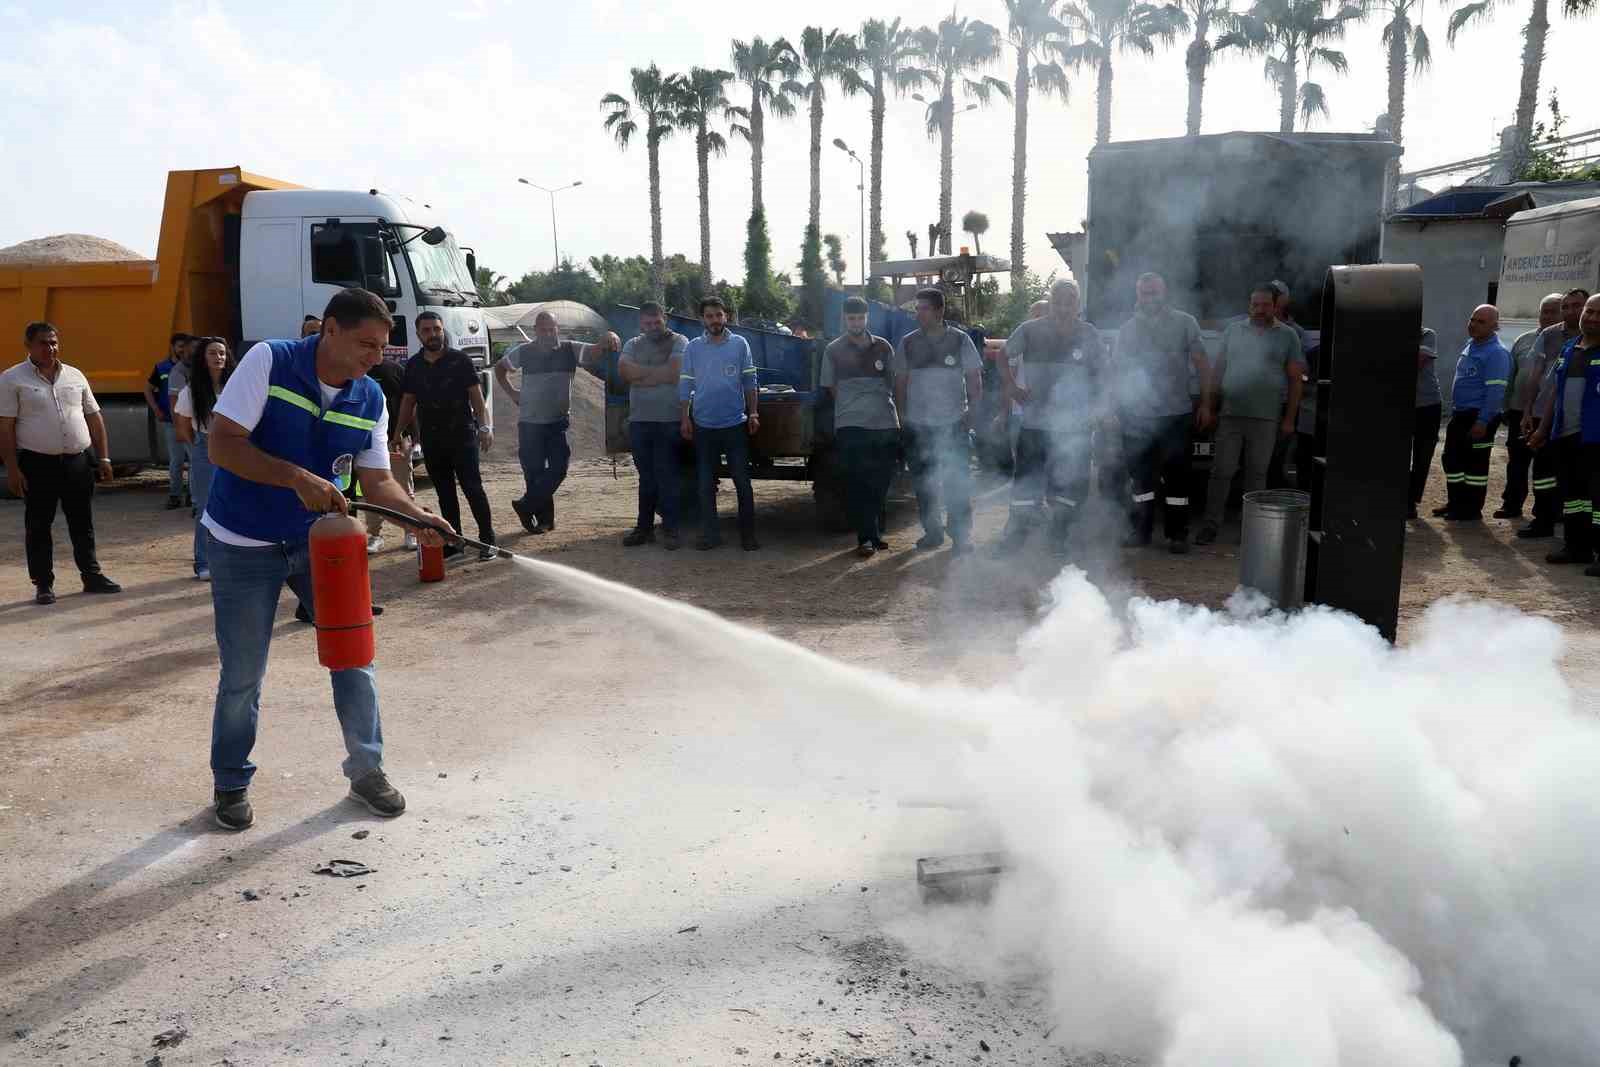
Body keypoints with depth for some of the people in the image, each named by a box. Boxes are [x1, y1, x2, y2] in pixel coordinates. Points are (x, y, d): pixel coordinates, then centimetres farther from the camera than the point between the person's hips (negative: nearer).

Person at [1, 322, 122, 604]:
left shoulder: (75, 375, 10)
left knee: (83, 524, 10)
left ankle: (92, 576, 20)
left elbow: (94, 418, 13)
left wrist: (103, 457, 7)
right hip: (37, 464, -3)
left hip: (79, 461, 4)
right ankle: (43, 584, 13)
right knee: (38, 526, 5)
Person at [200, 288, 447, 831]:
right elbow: (222, 444, -22)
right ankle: (231, 784, 26)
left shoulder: (370, 398, -4)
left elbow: (376, 480, -2)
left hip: (319, 540, 4)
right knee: (243, 676, 4)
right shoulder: (268, 362, -17)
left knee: (354, 652, 2)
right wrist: (299, 477, -32)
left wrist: (417, 514, -22)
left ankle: (366, 770, 19)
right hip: (244, 546, -4)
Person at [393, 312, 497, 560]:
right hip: (431, 438, 5)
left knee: (472, 487, -7)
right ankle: (453, 541, 16)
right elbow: (408, 401, 16)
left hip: (462, 435, -4)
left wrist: (484, 427, -16)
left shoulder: (460, 360, -2)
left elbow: (476, 395, -5)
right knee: (444, 492, 9)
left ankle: (487, 539, -2)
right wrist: (396, 435, 13)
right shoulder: (414, 365, 10)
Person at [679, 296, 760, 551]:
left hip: (735, 424, -1)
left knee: (742, 482, 1)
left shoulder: (740, 344, 3)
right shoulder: (692, 348, 4)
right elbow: (685, 386, 6)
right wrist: (684, 419, 1)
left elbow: (750, 382, 5)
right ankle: (709, 534, 16)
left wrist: (753, 413, 0)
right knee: (705, 484, 7)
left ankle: (748, 534, 9)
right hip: (703, 425, 1)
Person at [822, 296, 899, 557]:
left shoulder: (883, 347, 11)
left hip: (886, 422, 3)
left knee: (882, 482, 5)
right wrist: (851, 404, 5)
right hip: (851, 425, -3)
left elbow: (893, 382, 16)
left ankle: (872, 532, 20)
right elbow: (830, 387, 10)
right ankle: (866, 538, -1)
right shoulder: (834, 350, 5)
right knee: (857, 484, -6)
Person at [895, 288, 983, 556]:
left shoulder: (960, 340, 1)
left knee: (958, 483, -4)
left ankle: (961, 536, 3)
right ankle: (932, 532, 21)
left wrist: (971, 412, -4)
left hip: (954, 424, -2)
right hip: (918, 426, 2)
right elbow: (900, 383, 10)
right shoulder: (907, 343, 5)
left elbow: (975, 380, 4)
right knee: (923, 483, 8)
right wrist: (902, 416, 4)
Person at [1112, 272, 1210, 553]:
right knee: (1141, 475, 10)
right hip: (1136, 416, 3)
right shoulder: (1127, 329, 9)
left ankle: (1177, 534, 7)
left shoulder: (1184, 323, 1)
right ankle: (1141, 530, 20)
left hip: (1175, 414, -3)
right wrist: (1117, 408, 7)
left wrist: (1205, 402, -3)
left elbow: (1201, 363, 2)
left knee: (1176, 476, 0)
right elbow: (1119, 370, 14)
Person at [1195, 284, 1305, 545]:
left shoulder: (1287, 336, 5)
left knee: (1256, 474, 6)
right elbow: (1218, 371, 13)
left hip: (1265, 418, -1)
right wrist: (1210, 407, 7)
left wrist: (1289, 418, 0)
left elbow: (1296, 379, 5)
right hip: (1230, 415, 1)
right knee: (1221, 472, 0)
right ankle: (1210, 526, 4)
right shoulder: (1233, 330, 10)